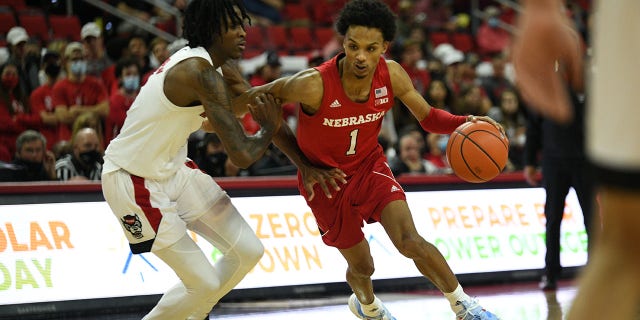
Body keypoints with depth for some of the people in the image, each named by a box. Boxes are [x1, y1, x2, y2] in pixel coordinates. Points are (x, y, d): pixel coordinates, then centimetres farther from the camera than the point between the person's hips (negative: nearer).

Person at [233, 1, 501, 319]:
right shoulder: (315, 85, -33)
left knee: (410, 242, -19)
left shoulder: (391, 75, -20)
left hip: (370, 167, 2)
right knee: (362, 266, 10)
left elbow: (428, 117, -5)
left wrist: (464, 122, -29)